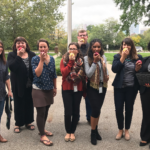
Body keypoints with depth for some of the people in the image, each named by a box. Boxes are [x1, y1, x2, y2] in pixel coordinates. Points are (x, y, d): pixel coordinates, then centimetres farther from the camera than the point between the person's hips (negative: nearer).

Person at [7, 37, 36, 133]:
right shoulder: (12, 55, -2)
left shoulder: (32, 55, 0)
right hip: (18, 85, -1)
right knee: (19, 104, 9)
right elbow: (12, 67, -19)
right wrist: (18, 56, -21)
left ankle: (28, 122, 30)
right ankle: (18, 124, 24)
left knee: (29, 103, 12)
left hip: (30, 84, 2)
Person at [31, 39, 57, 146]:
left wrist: (55, 87, 13)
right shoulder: (35, 59, -9)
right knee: (41, 112, -3)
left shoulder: (52, 59, 3)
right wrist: (42, 60, -23)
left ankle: (42, 129, 34)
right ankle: (42, 136, 7)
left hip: (49, 89, 5)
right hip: (39, 89, -5)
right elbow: (37, 74, -22)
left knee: (46, 111, 15)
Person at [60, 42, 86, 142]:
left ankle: (72, 132, 25)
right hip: (67, 89, -1)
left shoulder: (81, 61, 3)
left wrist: (84, 89, 5)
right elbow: (64, 73, -14)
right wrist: (71, 61, -17)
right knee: (68, 112, -3)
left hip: (78, 89, 1)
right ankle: (68, 132, 18)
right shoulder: (64, 60, 0)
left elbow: (84, 75, 6)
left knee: (76, 111, 7)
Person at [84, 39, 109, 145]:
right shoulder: (87, 58, -11)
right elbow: (88, 74, -17)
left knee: (98, 109, 12)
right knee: (96, 109, -10)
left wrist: (107, 75, -1)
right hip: (92, 87, -5)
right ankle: (93, 133, 10)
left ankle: (96, 130, 29)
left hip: (102, 86, 5)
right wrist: (95, 62, -23)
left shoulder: (103, 57, 3)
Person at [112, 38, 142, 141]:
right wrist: (123, 57, -19)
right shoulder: (118, 56, -1)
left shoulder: (138, 57, 1)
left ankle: (127, 130, 29)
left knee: (129, 109, 11)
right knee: (119, 109, 2)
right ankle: (120, 130, 23)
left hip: (132, 88, 1)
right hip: (119, 87, 0)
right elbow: (114, 69, -16)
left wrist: (138, 69, -15)